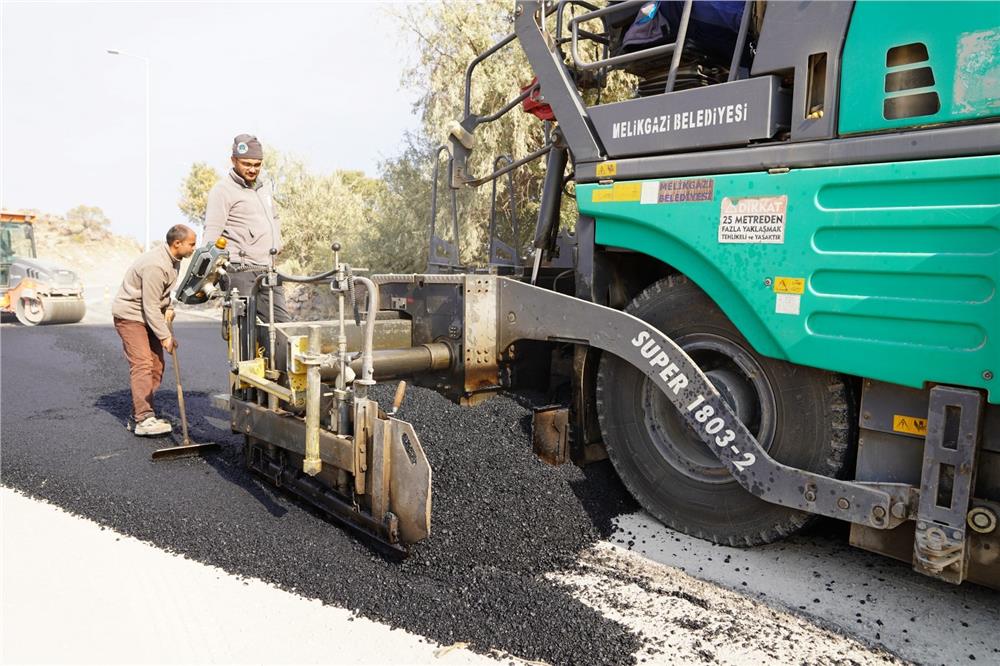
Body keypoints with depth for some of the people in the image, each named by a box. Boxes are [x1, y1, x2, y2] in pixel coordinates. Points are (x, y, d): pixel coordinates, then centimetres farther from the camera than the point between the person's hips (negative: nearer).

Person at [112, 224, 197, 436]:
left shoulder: (173, 260, 4)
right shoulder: (155, 266, -27)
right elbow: (150, 306, -25)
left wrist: (169, 307, 2)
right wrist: (165, 336, -21)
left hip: (147, 315, 10)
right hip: (130, 315, -10)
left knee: (156, 365, 6)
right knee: (142, 364, -17)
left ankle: (137, 416, 13)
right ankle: (144, 419, -20)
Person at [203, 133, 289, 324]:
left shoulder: (264, 187, 19)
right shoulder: (222, 190, -5)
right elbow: (212, 233, -14)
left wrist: (276, 246, 18)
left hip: (267, 270, 8)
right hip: (241, 271, -7)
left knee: (282, 323, 5)